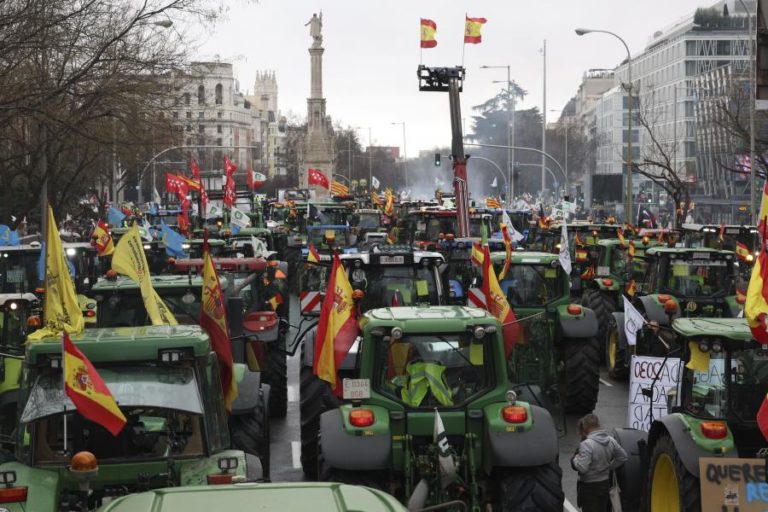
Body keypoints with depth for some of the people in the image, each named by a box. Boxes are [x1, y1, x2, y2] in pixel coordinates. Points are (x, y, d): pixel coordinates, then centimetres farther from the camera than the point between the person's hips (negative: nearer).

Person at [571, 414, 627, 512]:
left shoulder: (587, 444, -23)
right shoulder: (611, 441, 0)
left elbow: (582, 468, -26)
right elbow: (622, 457, 10)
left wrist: (575, 459, -8)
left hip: (589, 486, -7)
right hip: (605, 484, 7)